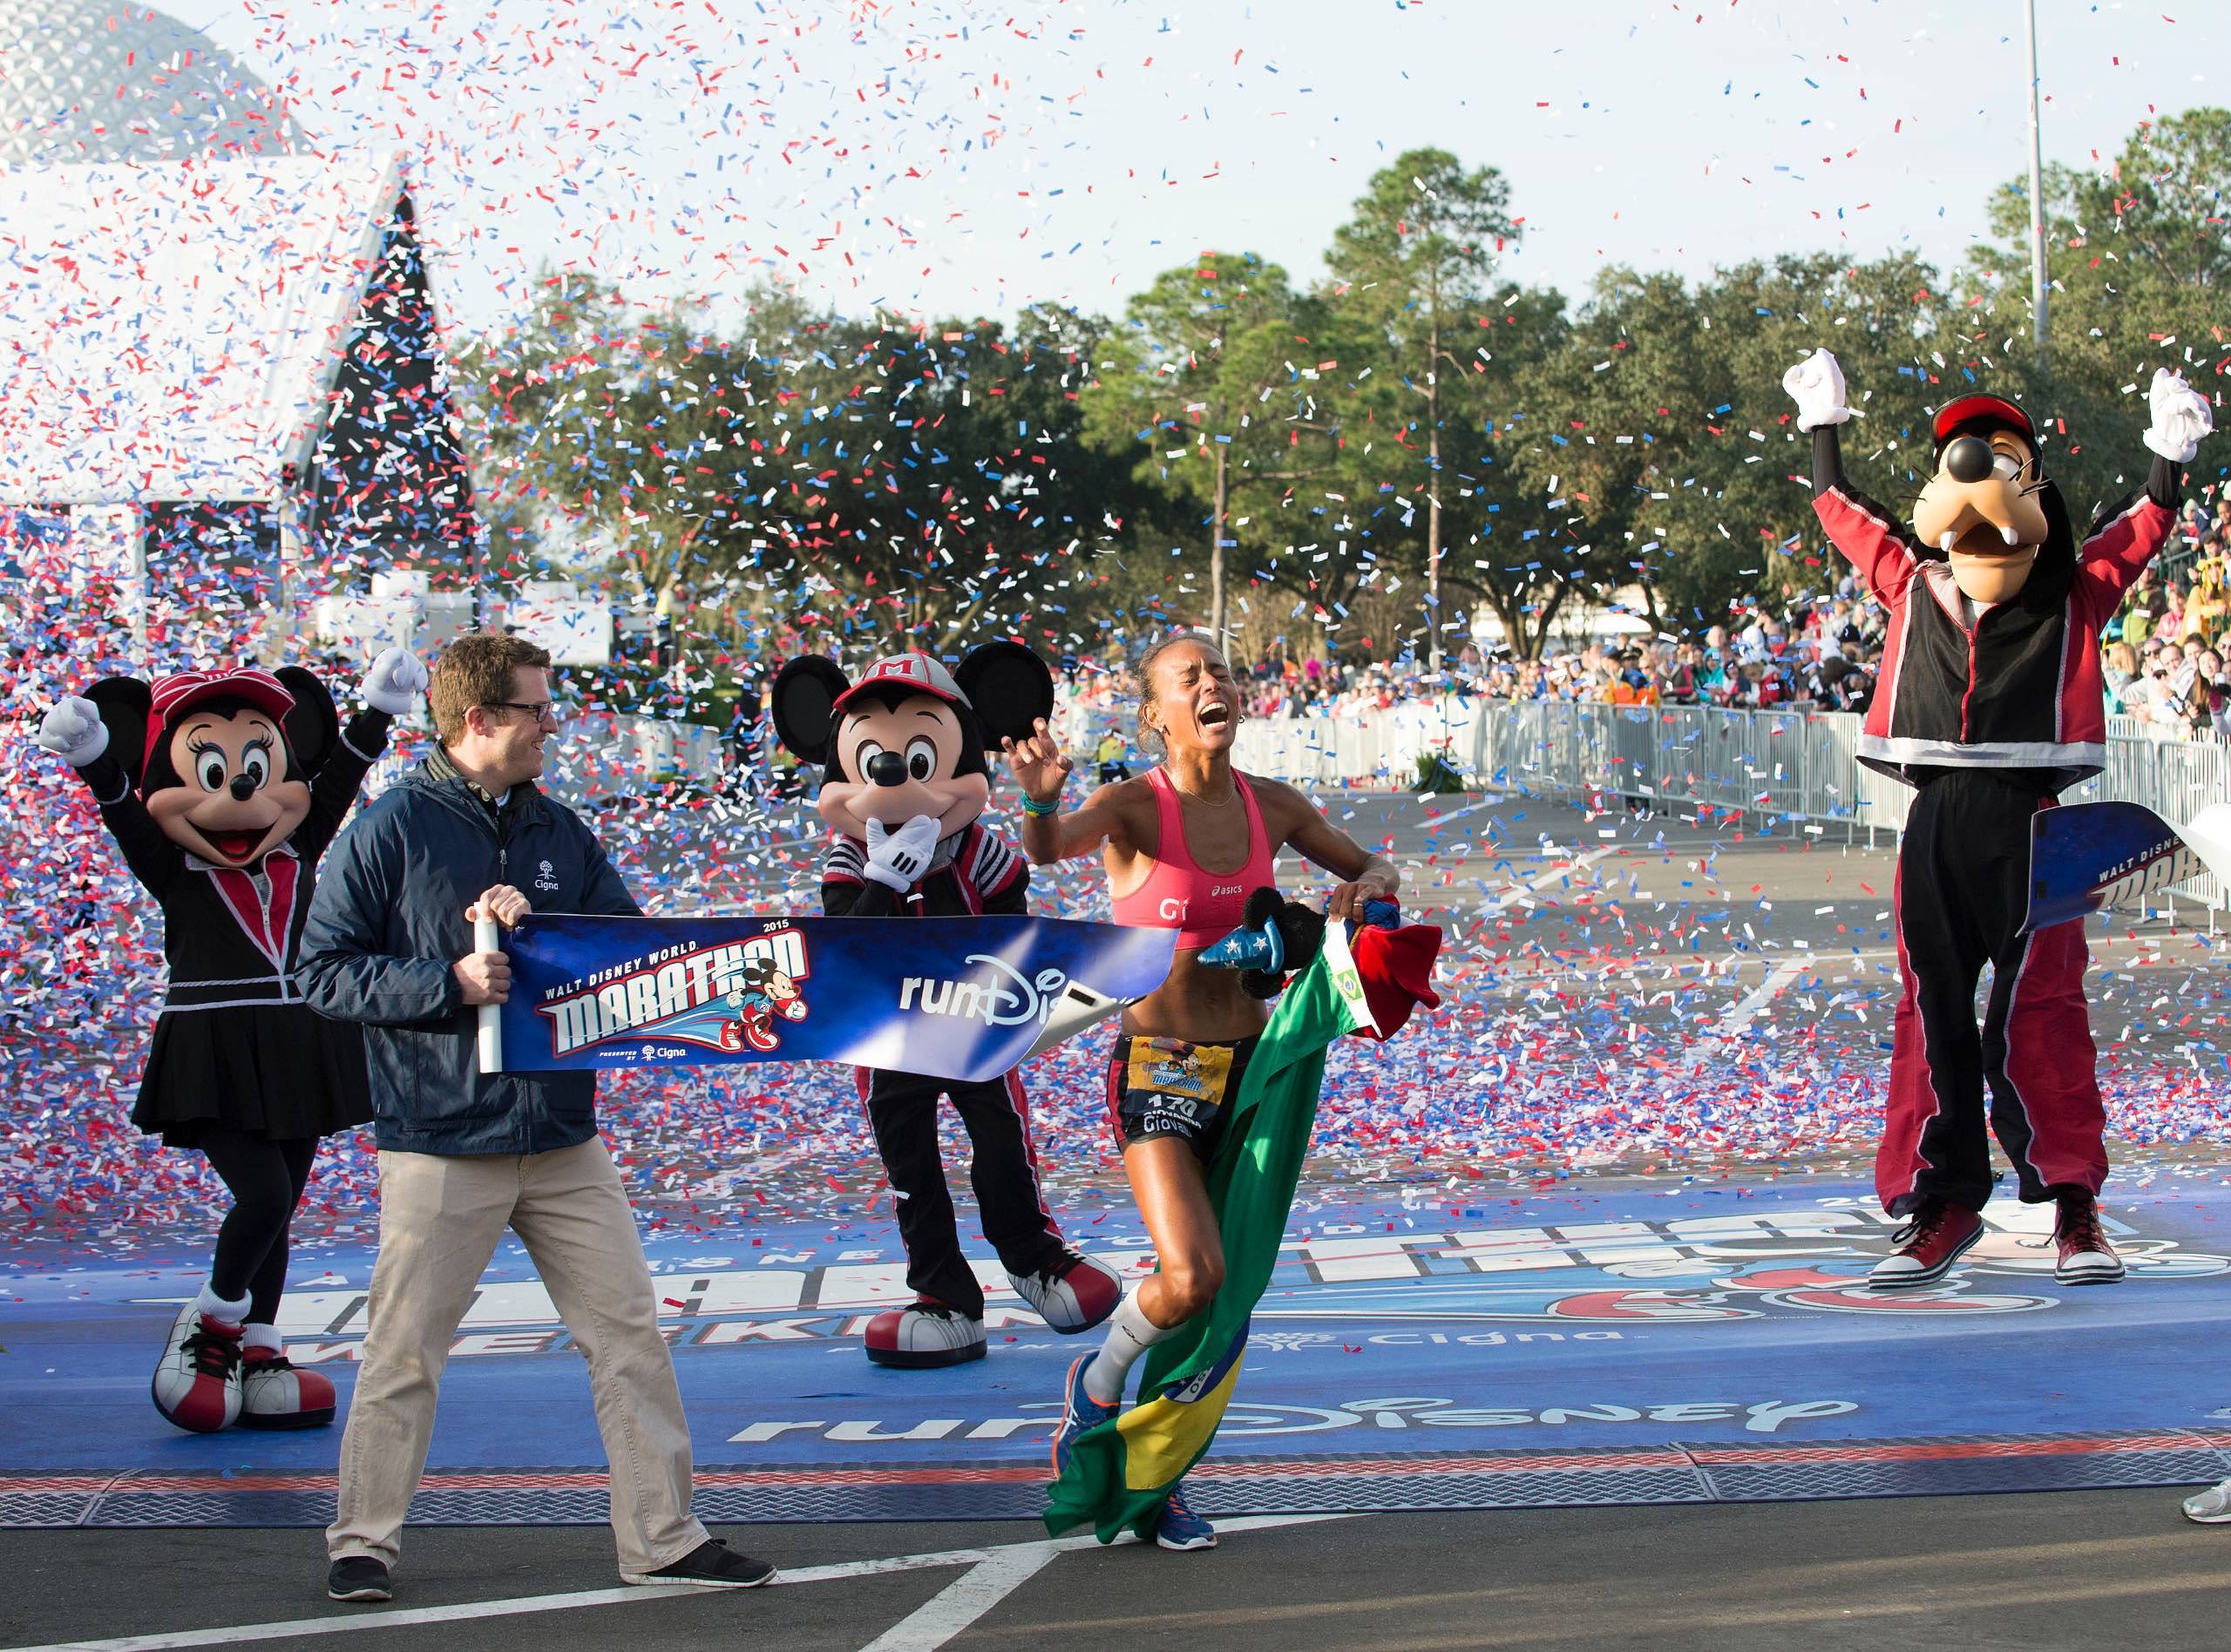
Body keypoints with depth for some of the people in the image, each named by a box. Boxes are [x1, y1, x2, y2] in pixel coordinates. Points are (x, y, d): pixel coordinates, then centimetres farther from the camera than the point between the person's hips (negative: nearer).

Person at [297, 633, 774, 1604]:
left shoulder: (560, 833, 11)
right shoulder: (390, 831, -5)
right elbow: (323, 974, -7)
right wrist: (450, 981, -17)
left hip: (564, 1140, 5)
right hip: (440, 1144, -5)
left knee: (629, 1331, 3)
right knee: (404, 1350, 2)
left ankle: (661, 1538, 10)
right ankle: (363, 1542, 17)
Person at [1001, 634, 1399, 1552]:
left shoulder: (1271, 807, 6)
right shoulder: (1135, 806, -10)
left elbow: (1376, 871, 20)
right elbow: (1051, 849, -31)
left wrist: (1366, 888, -4)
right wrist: (1041, 801, -54)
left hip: (1250, 1063, 5)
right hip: (1158, 1069, -5)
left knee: (1227, 1294, 5)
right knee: (1190, 1278, -22)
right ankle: (1098, 1384, 8)